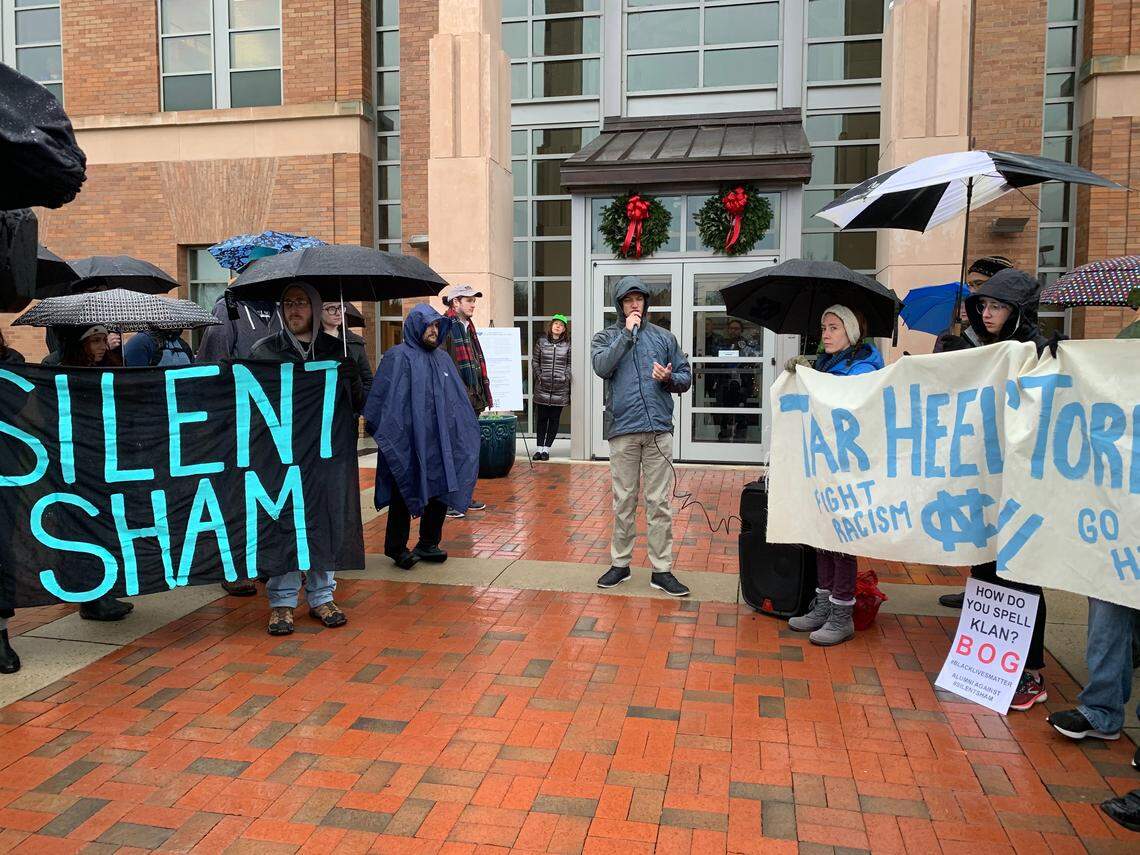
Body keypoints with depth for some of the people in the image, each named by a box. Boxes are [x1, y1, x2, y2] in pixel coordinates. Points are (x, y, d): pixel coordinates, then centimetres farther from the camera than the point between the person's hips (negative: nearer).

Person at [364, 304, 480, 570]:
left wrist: (467, 432, 19)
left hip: (438, 441, 7)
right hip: (407, 441, -7)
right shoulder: (398, 356, -6)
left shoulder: (442, 358, 15)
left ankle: (428, 544, 25)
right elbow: (382, 397, -12)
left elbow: (458, 398, 20)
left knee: (441, 490, 10)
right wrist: (373, 424, -18)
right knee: (405, 494, 2)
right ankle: (397, 549, 16)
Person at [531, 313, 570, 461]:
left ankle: (546, 448, 11)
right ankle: (539, 447, 11)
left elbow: (570, 364, 8)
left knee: (554, 419, 3)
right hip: (542, 387, 0)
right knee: (542, 418, 4)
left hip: (560, 388, 0)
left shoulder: (567, 345, 4)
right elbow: (534, 361, 8)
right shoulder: (542, 341, 6)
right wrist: (539, 375, -2)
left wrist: (566, 377, -5)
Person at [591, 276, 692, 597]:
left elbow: (686, 378, 14)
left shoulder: (664, 337, 13)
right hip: (622, 430, -1)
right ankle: (620, 563, 20)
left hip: (658, 429, 1)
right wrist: (628, 333, -9)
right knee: (624, 501, 7)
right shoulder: (606, 337, 9)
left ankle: (662, 570, 8)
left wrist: (669, 378, -8)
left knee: (659, 502, 2)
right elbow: (601, 367, -13)